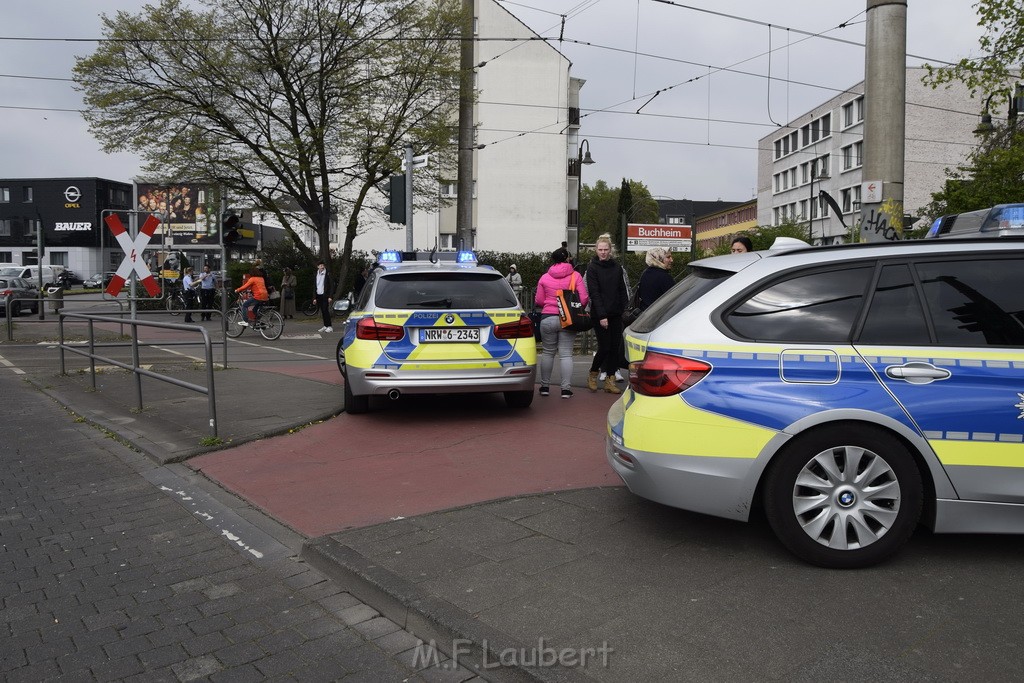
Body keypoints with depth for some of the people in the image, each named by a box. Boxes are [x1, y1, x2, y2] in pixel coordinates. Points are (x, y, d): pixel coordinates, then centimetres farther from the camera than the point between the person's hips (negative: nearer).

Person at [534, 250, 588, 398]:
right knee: (566, 354, 3)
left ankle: (545, 386, 17)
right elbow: (584, 299, -6)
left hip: (548, 318, 1)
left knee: (548, 352, 12)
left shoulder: (544, 277, 0)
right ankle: (566, 389, 1)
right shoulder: (575, 276, -3)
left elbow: (539, 301, 3)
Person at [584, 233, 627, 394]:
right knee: (604, 347, -6)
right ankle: (592, 375, 17)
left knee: (615, 347, 3)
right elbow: (594, 293, -10)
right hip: (599, 315, -5)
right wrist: (602, 316, -16)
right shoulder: (592, 268, -4)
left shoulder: (617, 268, 10)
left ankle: (610, 381, 12)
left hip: (615, 314, 5)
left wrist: (625, 311, 2)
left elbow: (622, 292, 12)